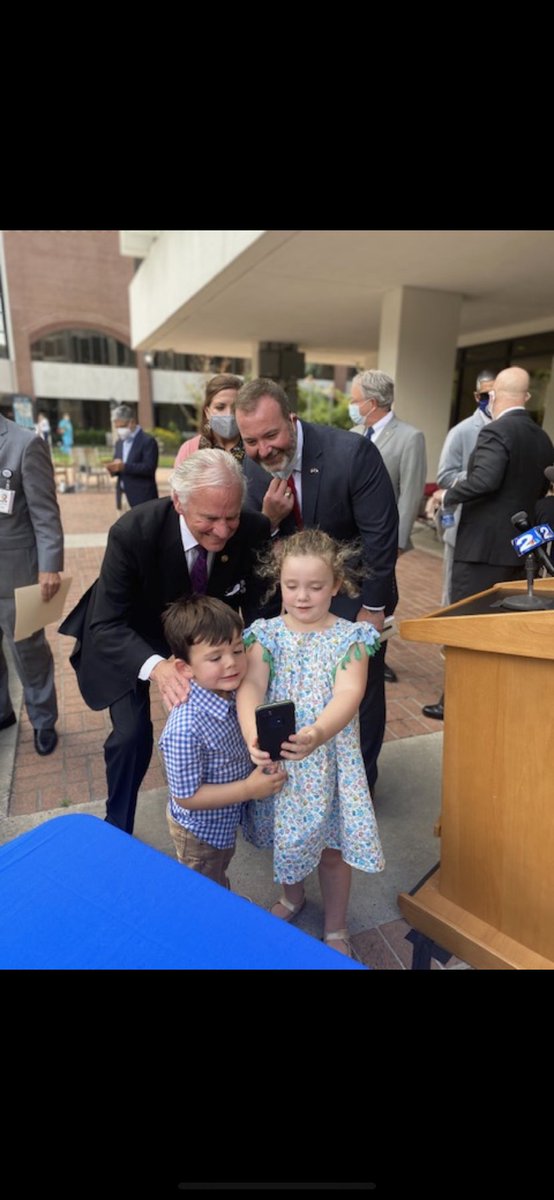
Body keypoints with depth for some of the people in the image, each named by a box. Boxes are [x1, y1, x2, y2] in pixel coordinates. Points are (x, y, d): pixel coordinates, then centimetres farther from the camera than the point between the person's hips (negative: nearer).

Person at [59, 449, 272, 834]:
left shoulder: (254, 531, -27)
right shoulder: (133, 532, -35)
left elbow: (259, 603, -14)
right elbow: (108, 626, -32)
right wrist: (155, 667, -51)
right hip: (130, 642, -3)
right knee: (132, 734, -10)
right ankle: (117, 827, 19)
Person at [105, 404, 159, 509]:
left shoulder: (148, 441, -8)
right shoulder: (119, 442, 16)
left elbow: (149, 468, -18)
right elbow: (118, 467, 18)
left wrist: (124, 466, -25)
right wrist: (113, 468, -6)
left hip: (142, 498, -7)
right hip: (124, 497, 7)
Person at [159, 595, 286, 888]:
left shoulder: (231, 693, -17)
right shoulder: (185, 727, -39)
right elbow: (186, 796, -29)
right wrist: (249, 789, -30)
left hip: (226, 819, 7)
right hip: (200, 830, -7)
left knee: (220, 873, 36)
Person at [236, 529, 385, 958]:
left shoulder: (351, 638, -12)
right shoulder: (266, 634, -7)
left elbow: (348, 695, -26)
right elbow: (251, 686, -22)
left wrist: (318, 735, -46)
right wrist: (252, 734, -42)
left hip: (330, 759, -2)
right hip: (277, 760, 2)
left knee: (332, 849, 14)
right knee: (285, 836, 24)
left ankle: (336, 929, 42)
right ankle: (292, 898, 55)